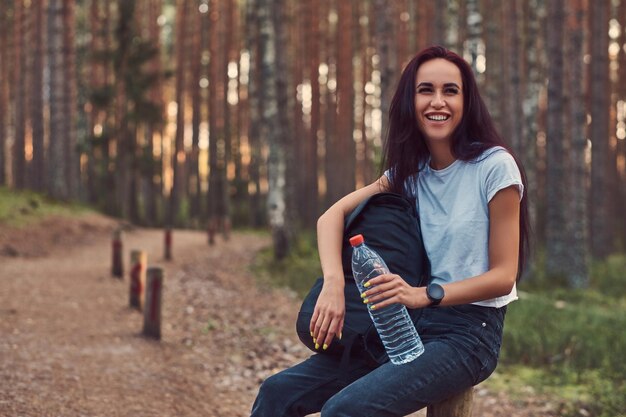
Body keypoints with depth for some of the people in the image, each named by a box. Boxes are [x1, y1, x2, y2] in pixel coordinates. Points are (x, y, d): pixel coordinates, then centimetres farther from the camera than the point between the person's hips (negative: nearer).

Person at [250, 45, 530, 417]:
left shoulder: (494, 166, -9)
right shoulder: (410, 171, 10)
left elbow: (503, 275, -10)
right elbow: (333, 215, 4)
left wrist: (424, 295, -24)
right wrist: (334, 284, -17)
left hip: (468, 333, -6)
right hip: (409, 328, 6)